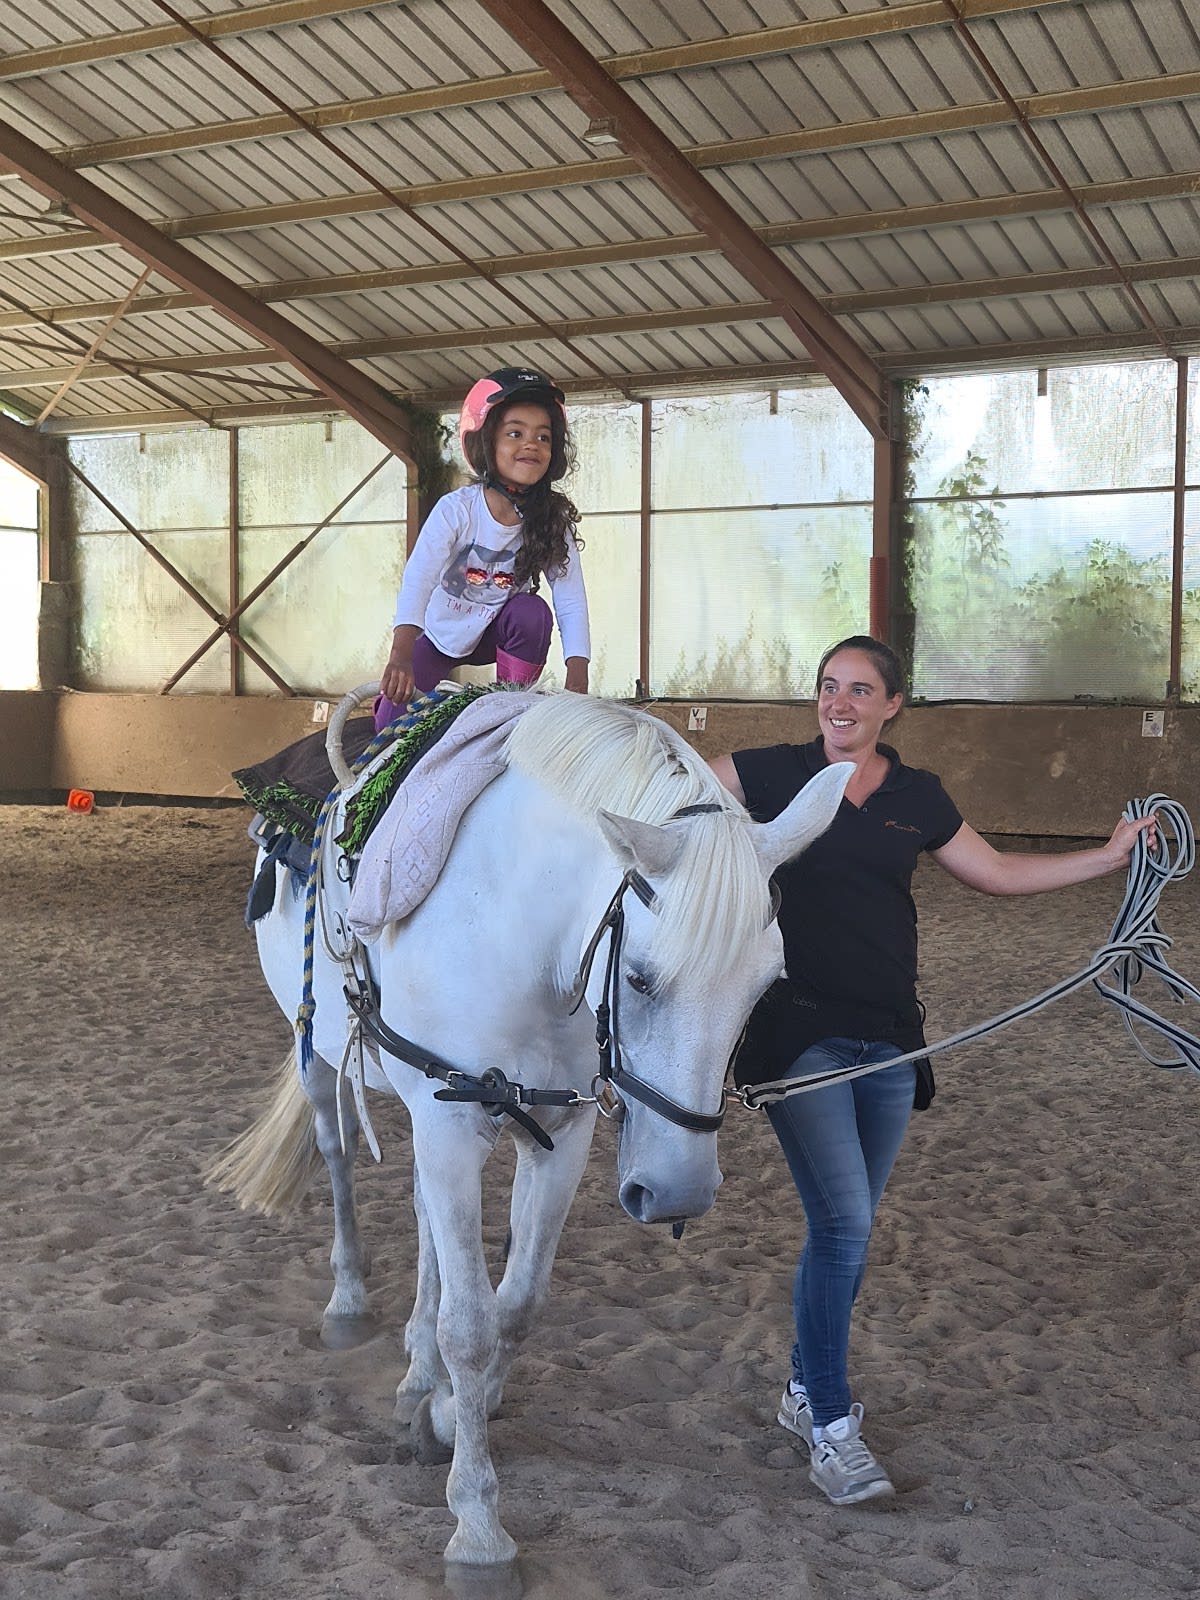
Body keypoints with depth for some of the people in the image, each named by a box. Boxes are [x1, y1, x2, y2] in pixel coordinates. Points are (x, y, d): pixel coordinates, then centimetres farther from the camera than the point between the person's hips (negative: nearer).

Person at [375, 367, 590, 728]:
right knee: (392, 720, -11)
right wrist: (400, 656, -51)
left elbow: (571, 599, -24)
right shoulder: (457, 509, -27)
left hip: (496, 631, 1)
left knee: (533, 613, -31)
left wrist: (577, 678, -37)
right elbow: (418, 577, -36)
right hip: (441, 631, -1)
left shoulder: (552, 520, -20)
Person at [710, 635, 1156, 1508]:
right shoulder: (773, 773, -3)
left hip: (888, 1041, 5)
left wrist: (1109, 856, 15)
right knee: (844, 1223, -12)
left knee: (850, 1227, 14)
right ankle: (831, 1425, 2)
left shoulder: (919, 798, 8)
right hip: (799, 1032, -4)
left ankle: (806, 1386, 33)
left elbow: (997, 872, 18)